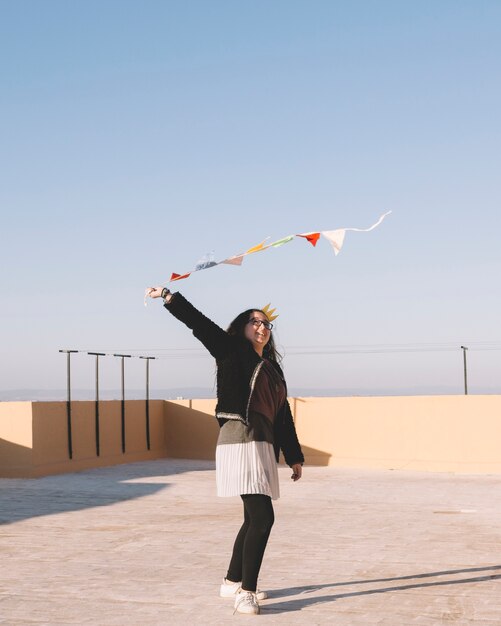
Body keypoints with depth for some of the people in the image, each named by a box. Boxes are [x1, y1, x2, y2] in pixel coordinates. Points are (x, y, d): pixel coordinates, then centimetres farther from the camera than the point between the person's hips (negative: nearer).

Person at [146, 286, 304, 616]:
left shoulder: (273, 370, 21)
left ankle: (233, 582, 28)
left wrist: (294, 457, 22)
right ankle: (246, 592, -11)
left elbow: (283, 417, 22)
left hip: (264, 446, 8)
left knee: (256, 518, 14)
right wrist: (169, 297, -19)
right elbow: (199, 323, -8)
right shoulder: (231, 351, 4)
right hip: (240, 440, -8)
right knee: (263, 517, -16)